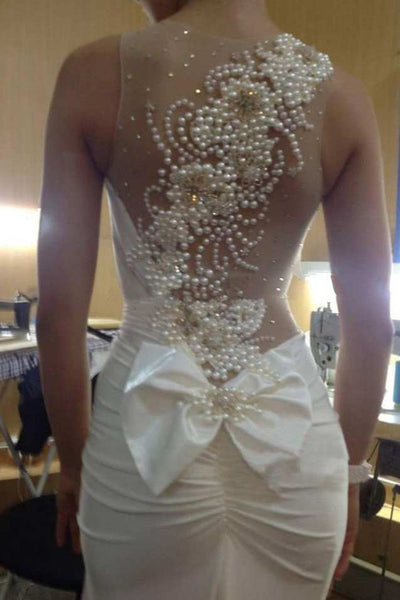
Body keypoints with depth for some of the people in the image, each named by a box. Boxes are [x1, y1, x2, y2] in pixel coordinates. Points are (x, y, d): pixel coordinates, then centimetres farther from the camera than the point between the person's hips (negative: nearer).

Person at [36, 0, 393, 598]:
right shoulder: (342, 93, -1)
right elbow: (371, 322, -1)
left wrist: (73, 461, 8)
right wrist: (348, 467, 13)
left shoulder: (94, 73, -5)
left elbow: (59, 309, -7)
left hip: (147, 427, -1)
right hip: (294, 433, 2)